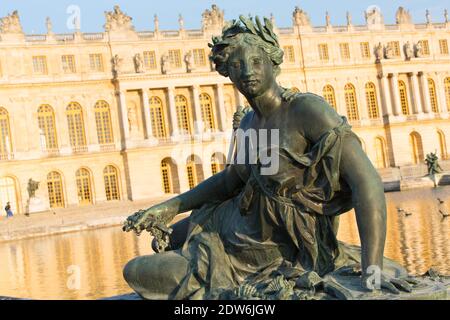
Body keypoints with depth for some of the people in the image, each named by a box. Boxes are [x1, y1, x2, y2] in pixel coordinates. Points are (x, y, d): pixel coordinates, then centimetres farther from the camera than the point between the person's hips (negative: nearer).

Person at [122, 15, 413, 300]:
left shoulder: (307, 109, -26)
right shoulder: (250, 122, 0)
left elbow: (367, 179, -34)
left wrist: (372, 268, -42)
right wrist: (169, 208, 12)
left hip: (270, 254, -8)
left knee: (136, 273, -4)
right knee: (165, 239, 33)